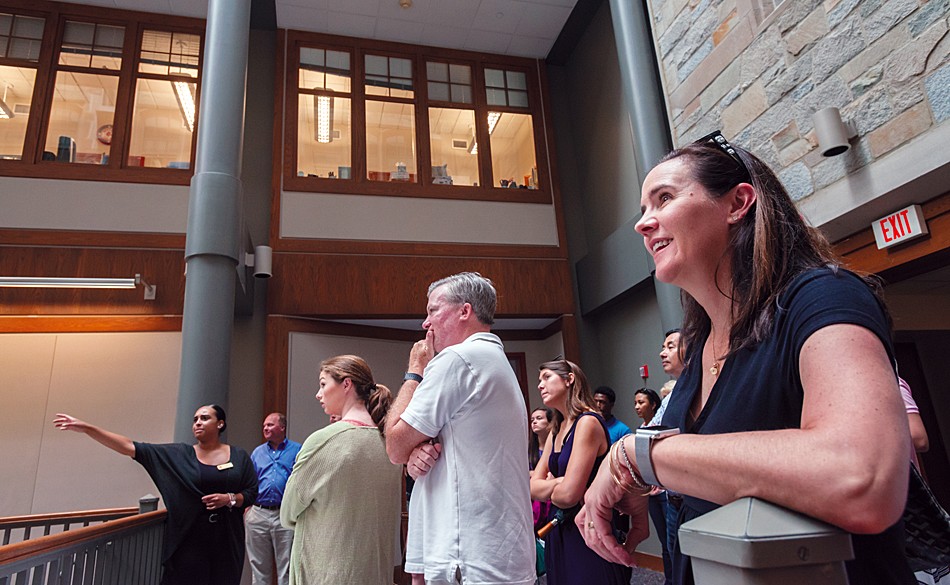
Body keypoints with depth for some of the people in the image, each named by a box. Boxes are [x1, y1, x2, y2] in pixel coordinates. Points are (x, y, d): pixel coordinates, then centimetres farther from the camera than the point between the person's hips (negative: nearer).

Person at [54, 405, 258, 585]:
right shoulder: (177, 454, 2)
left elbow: (252, 493, 3)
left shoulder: (239, 456, 2)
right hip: (188, 539, 0)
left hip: (225, 541, 0)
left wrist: (229, 499, -16)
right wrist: (86, 428, -8)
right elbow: (131, 447, -3)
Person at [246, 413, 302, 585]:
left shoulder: (297, 450, 2)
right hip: (258, 514, 4)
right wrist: (246, 509, 5)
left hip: (285, 514, -3)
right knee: (258, 566, 14)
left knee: (286, 567, 3)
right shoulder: (257, 452, 13)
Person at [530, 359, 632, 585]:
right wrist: (559, 483, -16)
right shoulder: (556, 431, 8)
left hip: (588, 530, -8)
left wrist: (549, 489, -4)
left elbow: (568, 494, -25)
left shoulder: (588, 422, -19)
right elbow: (532, 487, 2)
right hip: (561, 531, 8)